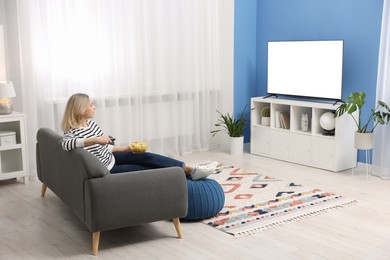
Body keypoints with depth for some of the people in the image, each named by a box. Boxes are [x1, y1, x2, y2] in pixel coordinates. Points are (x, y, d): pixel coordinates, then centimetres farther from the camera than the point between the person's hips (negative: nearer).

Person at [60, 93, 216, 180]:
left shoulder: (91, 123, 4)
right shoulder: (72, 133, -21)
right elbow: (65, 144, -46)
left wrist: (125, 149, 9)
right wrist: (94, 139, -48)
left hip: (111, 158, 7)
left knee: (146, 158, -14)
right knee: (149, 170, -13)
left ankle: (190, 170, -16)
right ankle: (189, 172, -8)